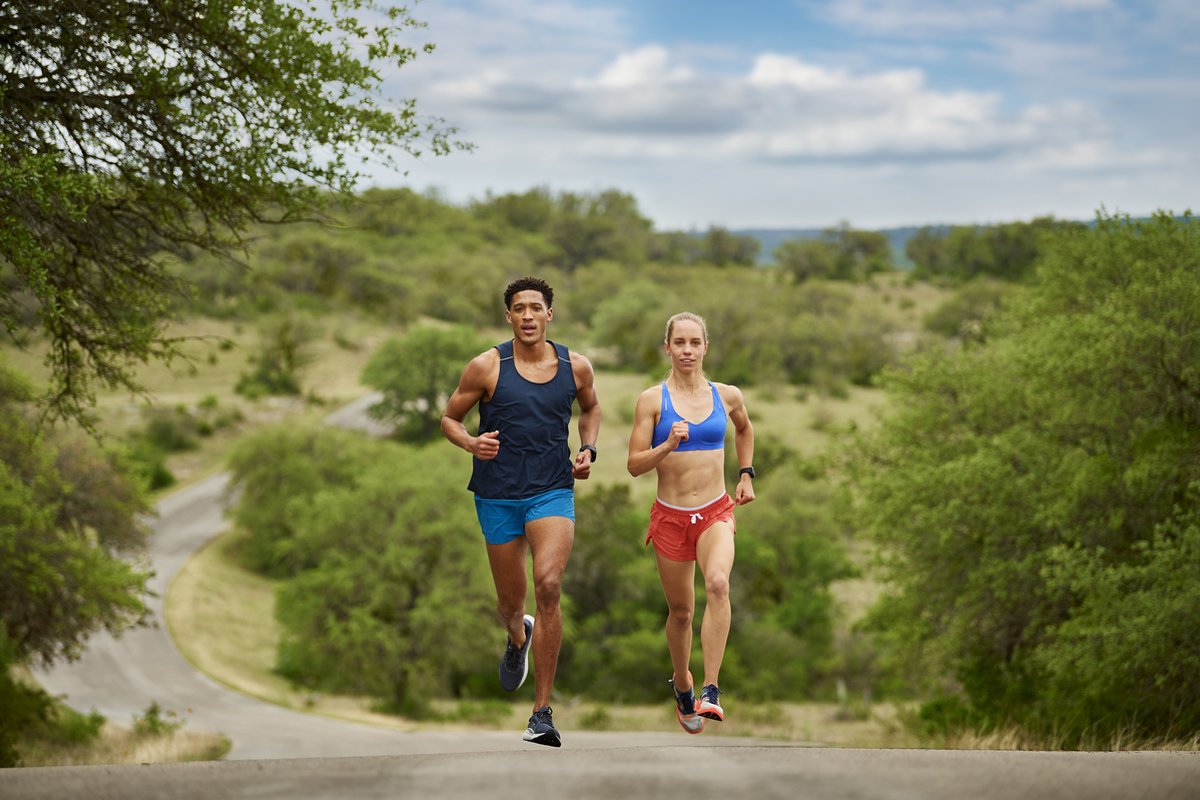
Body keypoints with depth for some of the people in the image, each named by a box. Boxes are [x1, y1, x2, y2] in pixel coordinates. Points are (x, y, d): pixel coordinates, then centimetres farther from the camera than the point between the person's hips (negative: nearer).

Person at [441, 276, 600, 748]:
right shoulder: (487, 367, -6)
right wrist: (471, 443, -18)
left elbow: (590, 408, 23)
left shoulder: (576, 368, 2)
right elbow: (449, 418, 4)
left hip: (553, 492, 0)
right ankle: (518, 638, 53)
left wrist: (588, 450, 5)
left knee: (548, 586, -22)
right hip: (498, 495, 0)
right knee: (510, 602, 11)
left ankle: (542, 713, -16)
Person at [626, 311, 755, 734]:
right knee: (680, 611, 10)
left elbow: (744, 429, 27)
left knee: (718, 583, -28)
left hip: (716, 512, 0)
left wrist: (746, 474, 19)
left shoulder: (728, 396, 3)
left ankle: (711, 689, -28)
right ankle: (682, 684, 37)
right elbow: (634, 465, -6)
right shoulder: (652, 399, -4)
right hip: (670, 516, 0)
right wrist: (667, 446, -21)